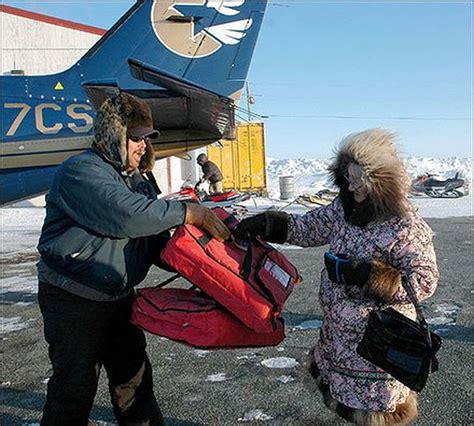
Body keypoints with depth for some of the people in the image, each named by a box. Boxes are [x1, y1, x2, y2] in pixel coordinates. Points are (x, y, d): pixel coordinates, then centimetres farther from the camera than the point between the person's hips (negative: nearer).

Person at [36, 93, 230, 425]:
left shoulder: (137, 179, 10)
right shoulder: (81, 171, -18)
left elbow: (155, 240, 9)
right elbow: (127, 214, -34)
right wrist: (193, 213, -28)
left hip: (119, 296, 8)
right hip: (73, 301, -8)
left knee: (134, 378, 19)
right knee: (75, 387, 3)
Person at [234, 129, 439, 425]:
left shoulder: (407, 227, -20)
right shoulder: (344, 208, 0)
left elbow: (425, 281, -19)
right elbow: (307, 227, 9)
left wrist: (368, 274, -27)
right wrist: (264, 224, -4)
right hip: (338, 330, 7)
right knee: (340, 391, 24)